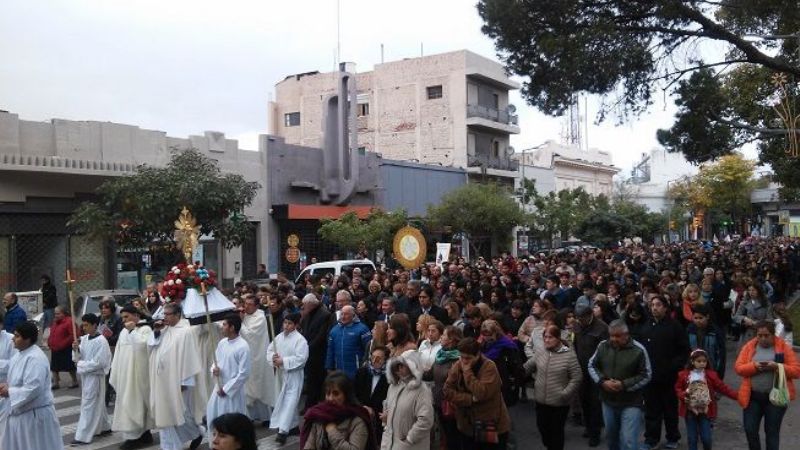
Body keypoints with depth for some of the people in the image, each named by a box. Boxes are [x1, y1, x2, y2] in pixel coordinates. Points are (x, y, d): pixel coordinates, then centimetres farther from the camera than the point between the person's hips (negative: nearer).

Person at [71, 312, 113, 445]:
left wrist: (81, 364, -14)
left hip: (95, 376, -8)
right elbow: (79, 358, 10)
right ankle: (105, 427, 31)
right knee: (97, 404, 18)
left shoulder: (101, 341, -17)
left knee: (88, 405, -5)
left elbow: (99, 362, -20)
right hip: (85, 375, 8)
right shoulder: (84, 338, 6)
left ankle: (83, 436, -1)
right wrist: (76, 350, -9)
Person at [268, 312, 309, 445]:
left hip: (294, 375, -7)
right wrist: (273, 358, -12)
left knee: (290, 402, -12)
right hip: (282, 373, 7)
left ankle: (283, 430, -16)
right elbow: (270, 350, 10)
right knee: (283, 400, 17)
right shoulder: (279, 337, 5)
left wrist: (283, 361, -21)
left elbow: (301, 358, -21)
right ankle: (293, 426, 32)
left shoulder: (300, 339, -15)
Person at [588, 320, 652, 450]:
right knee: (611, 437, 20)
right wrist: (602, 381, -12)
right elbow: (592, 366, 6)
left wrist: (624, 385, -19)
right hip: (608, 401, 4)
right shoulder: (603, 346, -4)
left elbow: (646, 376, -8)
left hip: (631, 403, -4)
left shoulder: (638, 350, -14)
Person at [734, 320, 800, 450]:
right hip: (753, 396, 2)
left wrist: (777, 366, -20)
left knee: (772, 431, 5)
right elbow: (738, 368, -2)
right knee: (750, 429, 3)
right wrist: (754, 366, -20)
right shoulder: (749, 346, 3)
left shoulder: (784, 347, -1)